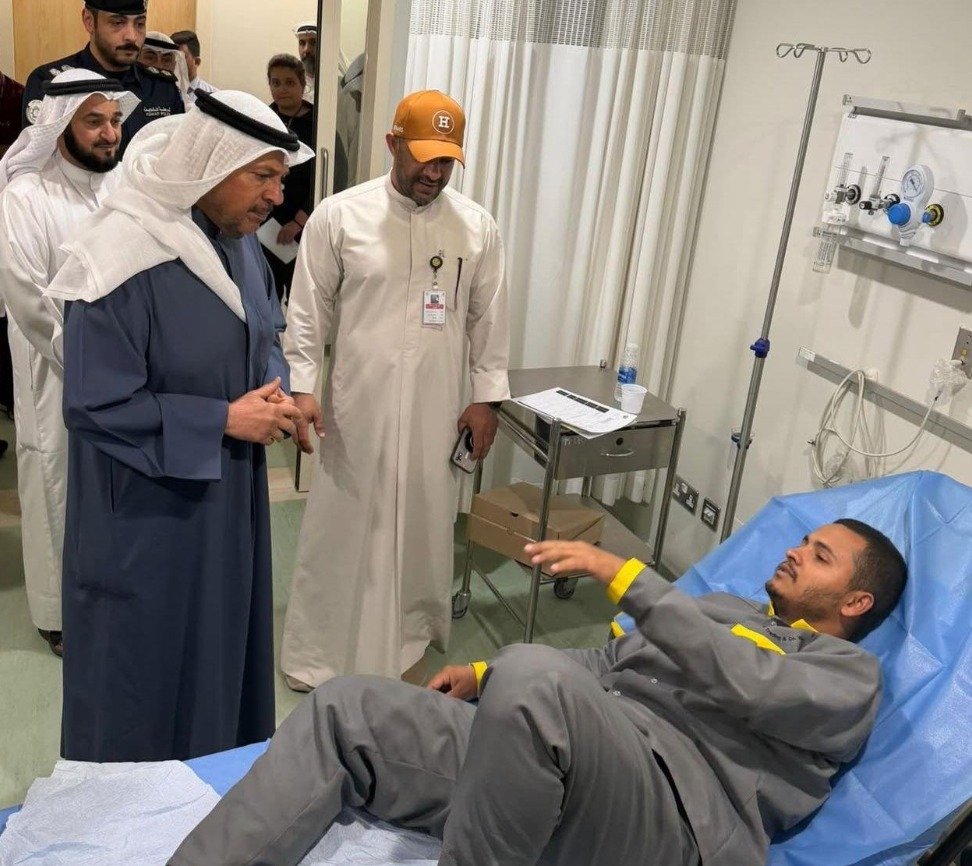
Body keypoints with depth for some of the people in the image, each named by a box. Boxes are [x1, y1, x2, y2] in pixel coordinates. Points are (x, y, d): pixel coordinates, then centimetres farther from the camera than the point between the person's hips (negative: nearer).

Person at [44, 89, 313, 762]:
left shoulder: (240, 243, 1)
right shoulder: (124, 260, -24)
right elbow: (97, 404, -22)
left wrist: (274, 390, -7)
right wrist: (224, 418, -21)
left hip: (230, 496, 7)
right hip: (148, 512, -7)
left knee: (225, 645, 20)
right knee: (147, 667, 11)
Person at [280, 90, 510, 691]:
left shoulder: (477, 226, 1)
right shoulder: (339, 215, -6)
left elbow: (489, 318, 6)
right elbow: (310, 309, -1)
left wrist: (488, 396, 4)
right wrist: (303, 386, -7)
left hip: (436, 412, 2)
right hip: (356, 407, -2)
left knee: (421, 527, 14)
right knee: (342, 528, 8)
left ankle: (407, 639, 35)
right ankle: (317, 648, 26)